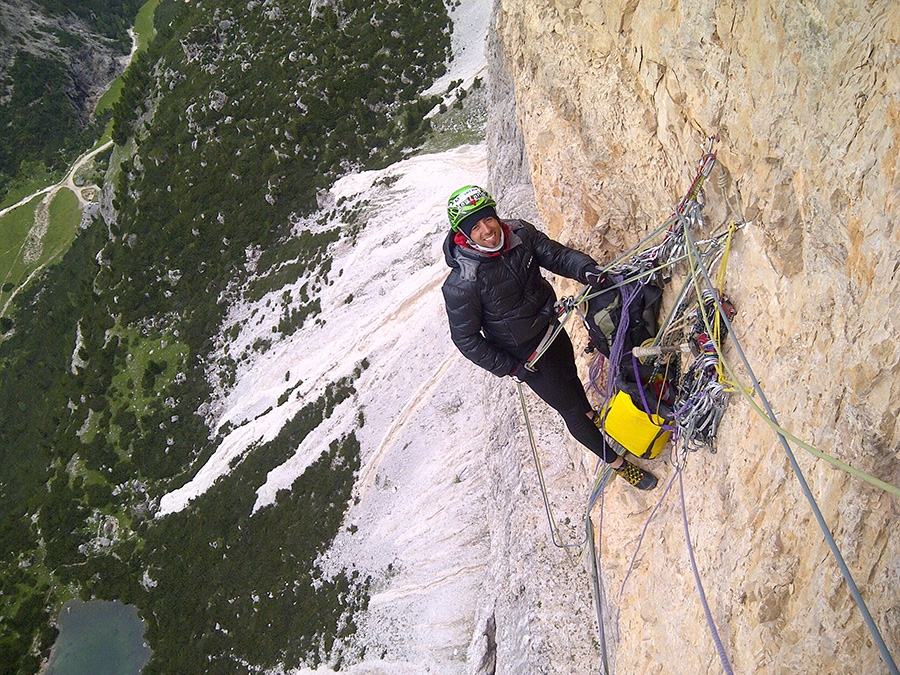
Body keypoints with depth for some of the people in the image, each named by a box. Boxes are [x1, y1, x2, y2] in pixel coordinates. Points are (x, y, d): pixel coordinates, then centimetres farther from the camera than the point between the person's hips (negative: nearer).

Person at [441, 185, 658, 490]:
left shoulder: (519, 233, -20)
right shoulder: (461, 285, -33)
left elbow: (555, 254, -9)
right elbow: (465, 338, -21)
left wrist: (586, 269, -30)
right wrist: (509, 368, -16)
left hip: (551, 325, 5)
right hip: (526, 355, -5)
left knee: (570, 377, 33)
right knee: (571, 411, 8)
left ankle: (591, 415, 66)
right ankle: (617, 462, 31)